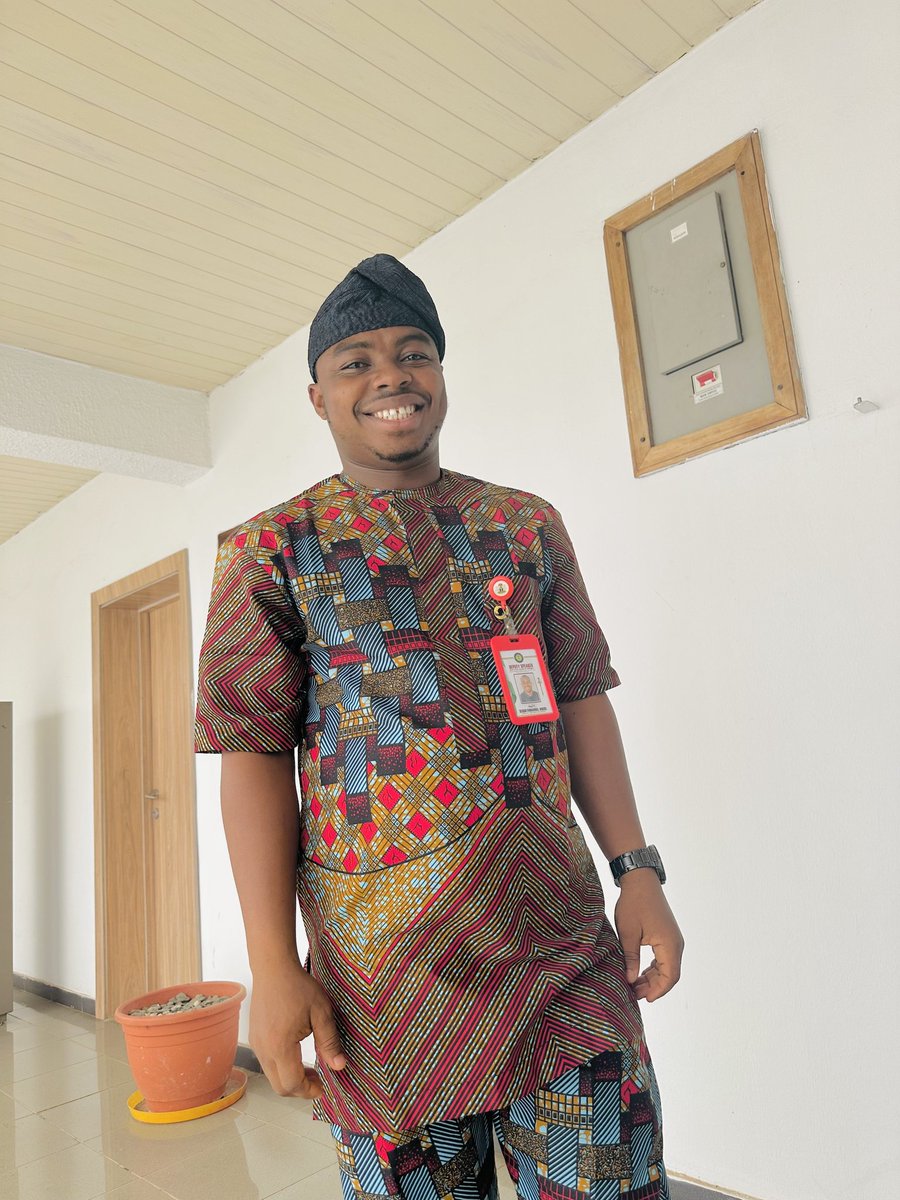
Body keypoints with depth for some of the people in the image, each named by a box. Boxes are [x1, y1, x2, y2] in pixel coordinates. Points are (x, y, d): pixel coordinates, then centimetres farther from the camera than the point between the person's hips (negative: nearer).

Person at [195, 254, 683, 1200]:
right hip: (388, 950, -2)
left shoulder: (527, 525, 10)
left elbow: (582, 701, 10)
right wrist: (272, 966, -7)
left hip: (560, 927, 3)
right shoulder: (273, 548, 2)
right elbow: (256, 756, -3)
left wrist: (637, 870, 2)